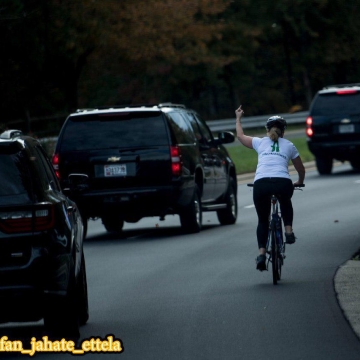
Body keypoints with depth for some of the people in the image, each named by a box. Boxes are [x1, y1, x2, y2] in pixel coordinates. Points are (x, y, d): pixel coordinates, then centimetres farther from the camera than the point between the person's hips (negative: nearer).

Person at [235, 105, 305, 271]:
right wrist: (299, 182, 51)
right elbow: (301, 169, 31)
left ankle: (261, 253, 0)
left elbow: (240, 136, 38)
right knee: (285, 203, 37)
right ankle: (288, 231, 20)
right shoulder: (289, 146, 21)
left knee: (263, 220, 16)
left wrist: (238, 118, 54)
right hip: (283, 183, 0)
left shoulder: (260, 142, 20)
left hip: (261, 184, 0)